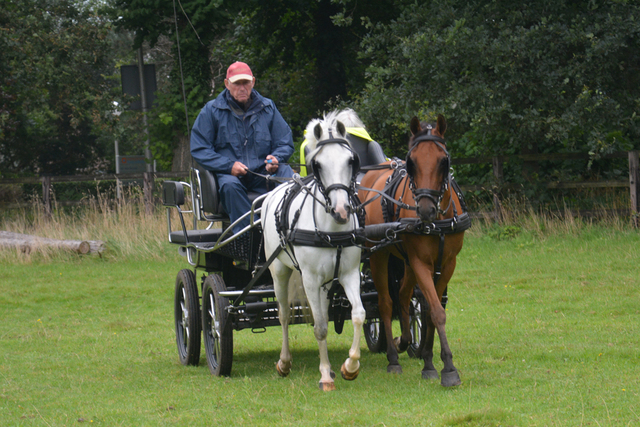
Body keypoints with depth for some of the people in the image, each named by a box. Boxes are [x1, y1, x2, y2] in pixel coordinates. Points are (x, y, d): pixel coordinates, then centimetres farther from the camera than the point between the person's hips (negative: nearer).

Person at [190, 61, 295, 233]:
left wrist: (276, 158, -10)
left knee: (287, 173, -29)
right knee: (230, 186, -38)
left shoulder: (267, 108, 13)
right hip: (229, 174, -2)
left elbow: (285, 143, 15)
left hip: (262, 174, 2)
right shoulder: (211, 111, 5)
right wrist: (229, 166, -15)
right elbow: (199, 149, 0)